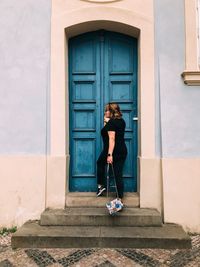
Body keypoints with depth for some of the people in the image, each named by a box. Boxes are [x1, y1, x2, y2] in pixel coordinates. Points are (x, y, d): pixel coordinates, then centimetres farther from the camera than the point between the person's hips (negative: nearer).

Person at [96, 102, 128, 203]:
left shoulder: (111, 122, -13)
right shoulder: (121, 121, 12)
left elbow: (112, 139, -22)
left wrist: (109, 154, -25)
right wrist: (107, 122, 19)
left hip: (112, 151, -7)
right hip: (123, 151, 7)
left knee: (100, 163, 22)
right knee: (119, 174, 7)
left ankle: (101, 185, 24)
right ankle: (120, 198, 8)